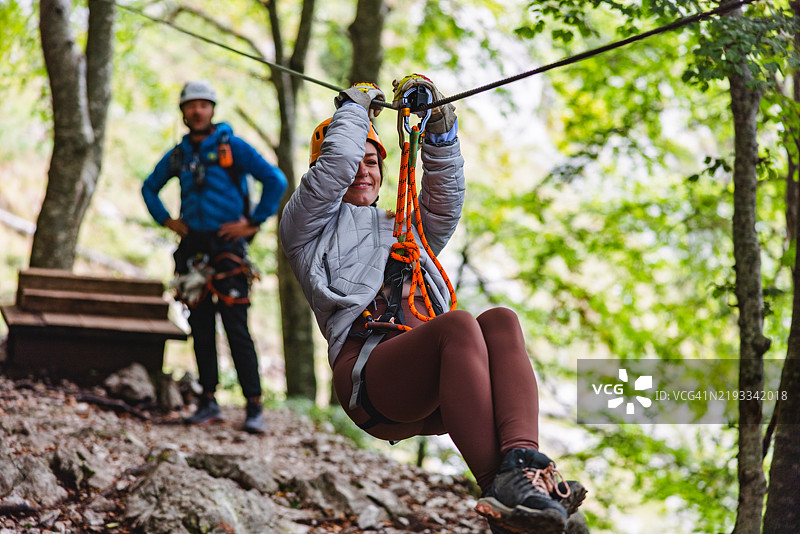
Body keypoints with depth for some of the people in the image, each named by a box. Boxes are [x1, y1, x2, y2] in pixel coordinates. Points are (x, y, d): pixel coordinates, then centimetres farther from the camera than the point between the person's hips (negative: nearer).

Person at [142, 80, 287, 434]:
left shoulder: (232, 147, -3)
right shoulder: (178, 155, 11)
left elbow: (275, 181, -8)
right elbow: (149, 188, 28)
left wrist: (253, 222, -7)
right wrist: (167, 221, 14)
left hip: (227, 247, -5)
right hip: (193, 248, 5)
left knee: (236, 329, -9)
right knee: (201, 330, 7)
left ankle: (254, 407, -6)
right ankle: (208, 402, 15)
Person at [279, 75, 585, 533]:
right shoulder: (309, 225, 26)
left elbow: (446, 194, 24)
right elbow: (336, 163, 10)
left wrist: (439, 123, 15)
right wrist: (355, 108, 25)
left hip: (433, 392, 5)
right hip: (369, 382, -5)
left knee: (501, 320, -28)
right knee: (458, 323, -36)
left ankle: (522, 460, -51)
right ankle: (498, 488, -53)